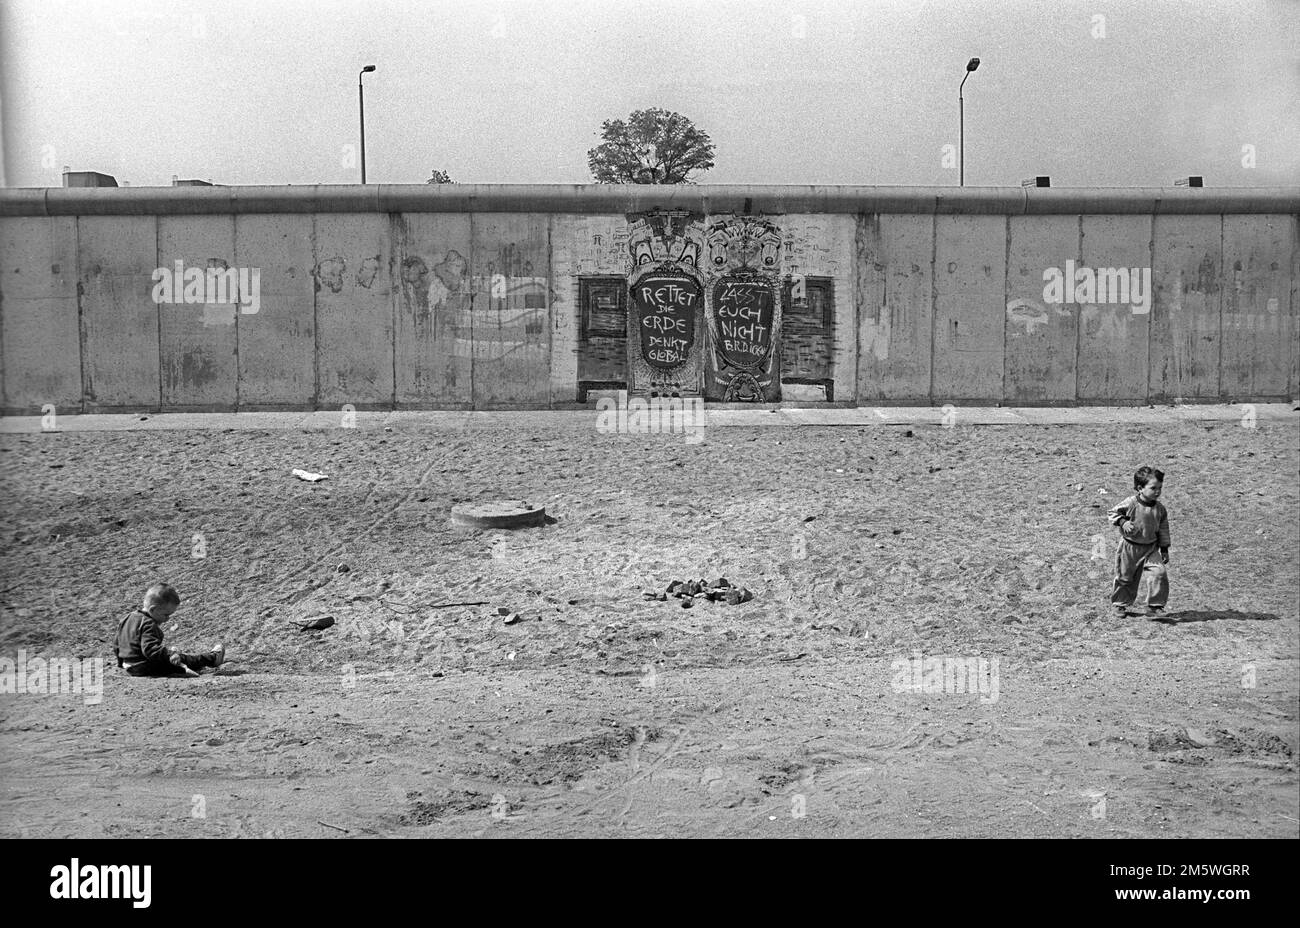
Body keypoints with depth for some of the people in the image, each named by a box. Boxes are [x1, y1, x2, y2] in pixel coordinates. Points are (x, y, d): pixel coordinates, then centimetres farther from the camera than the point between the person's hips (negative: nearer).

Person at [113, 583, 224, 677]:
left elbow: (117, 645, 19)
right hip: (145, 669, -10)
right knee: (181, 659, -4)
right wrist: (169, 654, -44)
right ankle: (212, 658, 4)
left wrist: (122, 661, 30)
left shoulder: (130, 618, 8)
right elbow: (150, 649, -38)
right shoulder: (148, 625, -25)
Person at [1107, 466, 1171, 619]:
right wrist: (1123, 522, -24)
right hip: (1130, 547, -3)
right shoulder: (1130, 504, -16)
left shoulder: (1160, 509, -2)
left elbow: (1163, 530, 8)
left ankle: (1154, 606, -3)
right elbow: (1112, 513, -7)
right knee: (1125, 578, 8)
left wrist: (1164, 549, 9)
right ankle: (1120, 604, 30)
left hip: (1150, 548, 3)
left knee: (1160, 572, -15)